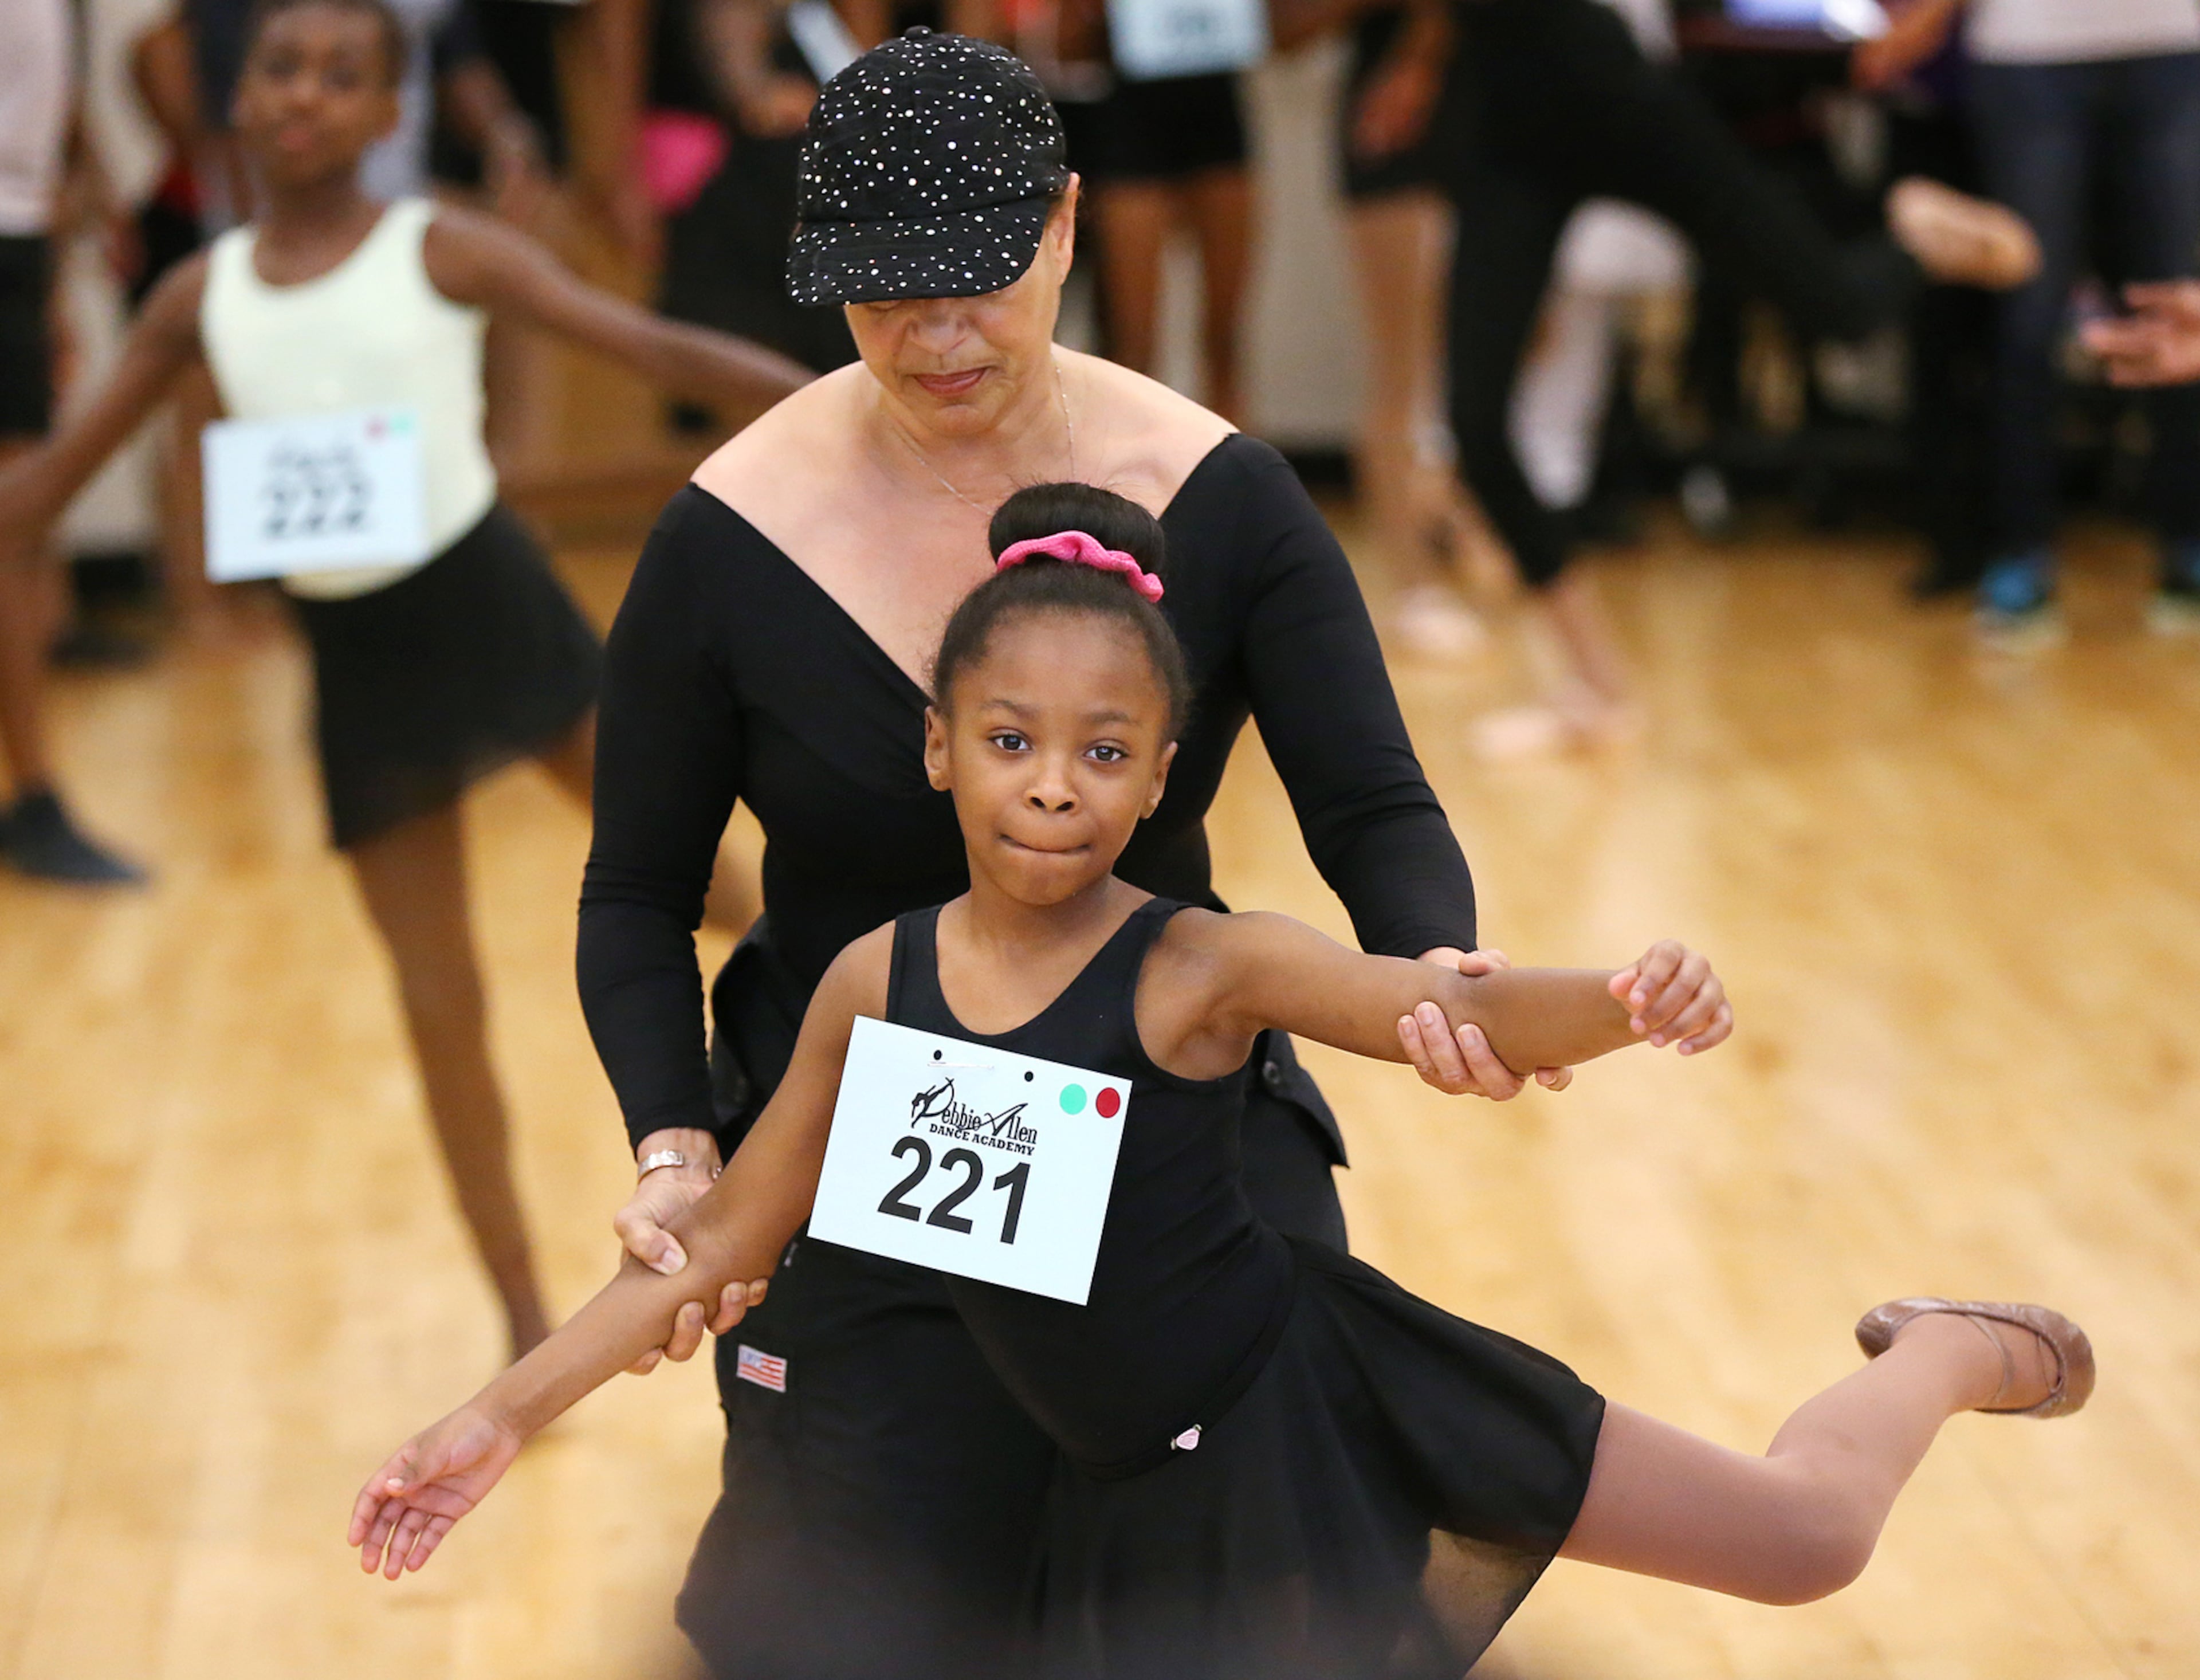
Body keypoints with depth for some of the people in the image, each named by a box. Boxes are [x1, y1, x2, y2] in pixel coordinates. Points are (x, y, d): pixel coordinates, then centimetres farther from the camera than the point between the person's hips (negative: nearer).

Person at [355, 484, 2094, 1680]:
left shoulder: (1201, 966, -16)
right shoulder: (875, 981, -5)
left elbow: (1472, 1014, -26)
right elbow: (733, 1237, 4)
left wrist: (1629, 1001, -48)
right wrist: (507, 1417, 1)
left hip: (1321, 1389, -3)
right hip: (1148, 1497, 4)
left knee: (1805, 1540, 4)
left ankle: (1951, 1358, 36)